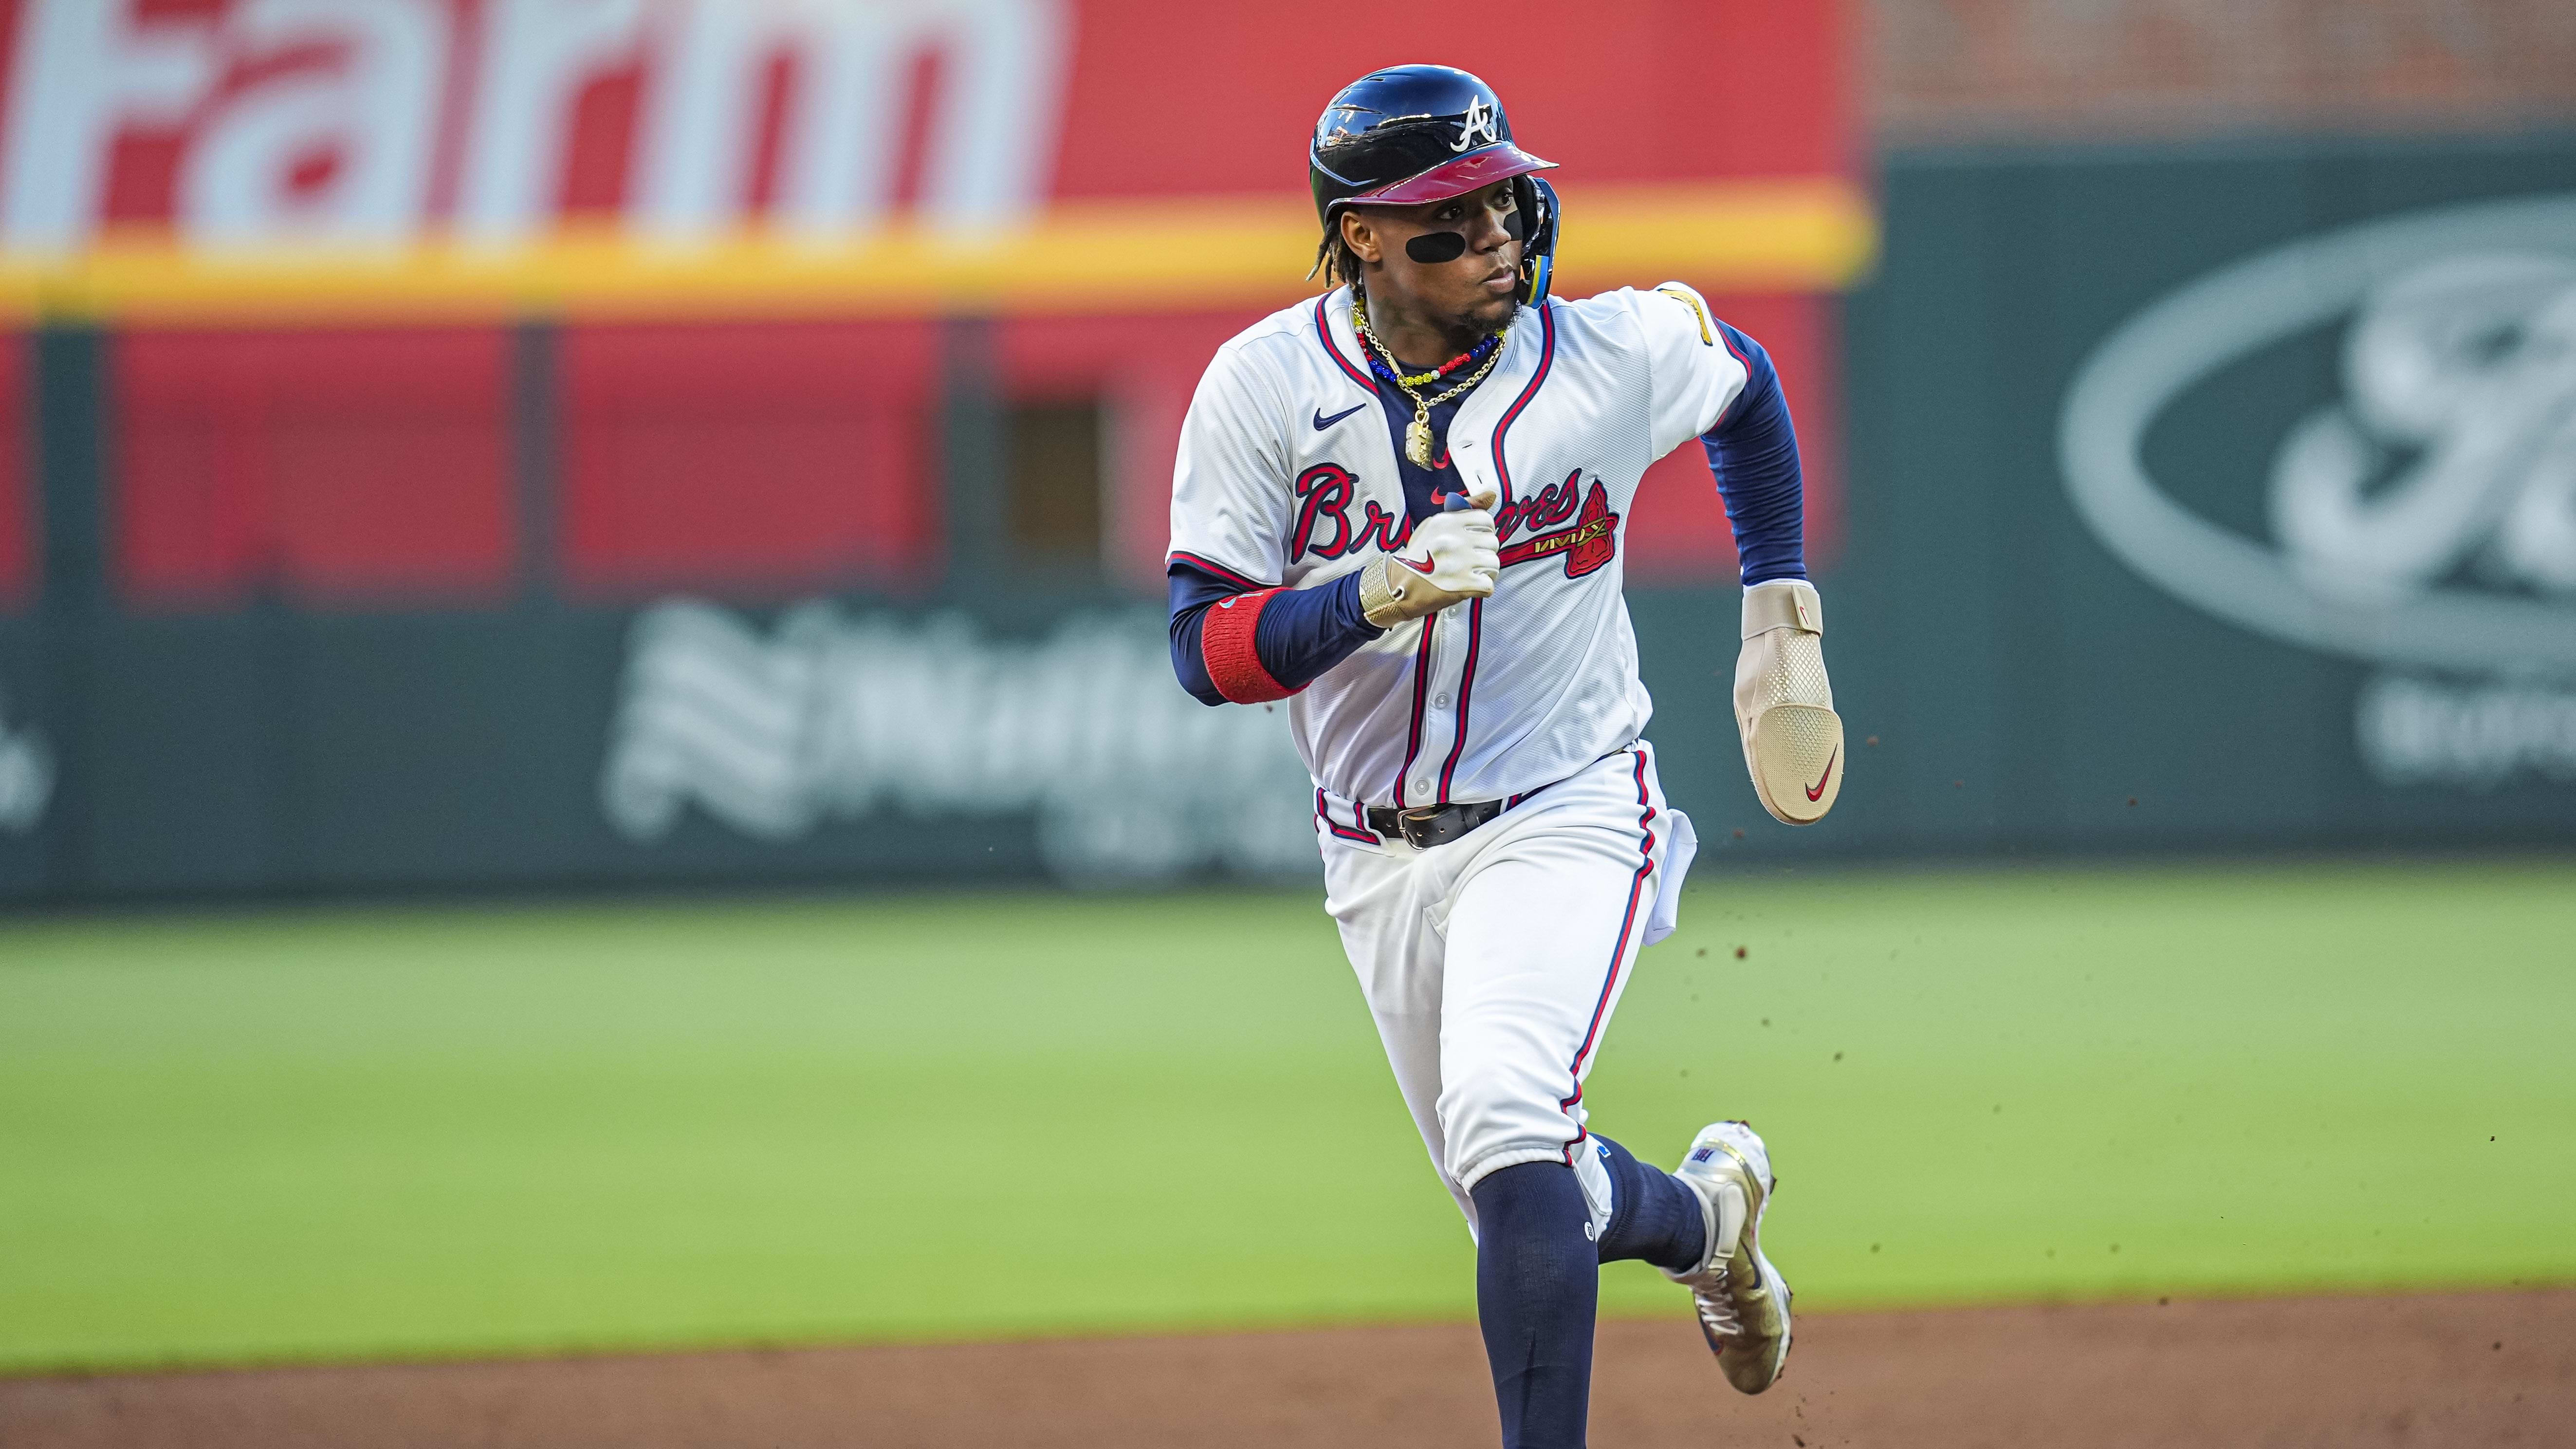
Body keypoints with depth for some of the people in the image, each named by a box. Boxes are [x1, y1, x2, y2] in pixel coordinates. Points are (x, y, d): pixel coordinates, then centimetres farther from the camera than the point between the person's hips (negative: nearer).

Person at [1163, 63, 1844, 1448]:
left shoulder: (1617, 356, -11)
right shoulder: (1264, 386, -11)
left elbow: (1744, 385, 13)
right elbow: (1205, 649, -15)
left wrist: (1782, 627, 11)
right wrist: (1375, 596, -32)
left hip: (1564, 817, -3)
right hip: (1380, 855, 3)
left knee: (1507, 1122, -28)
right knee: (1527, 1208, 14)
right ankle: (1704, 1212, 45)